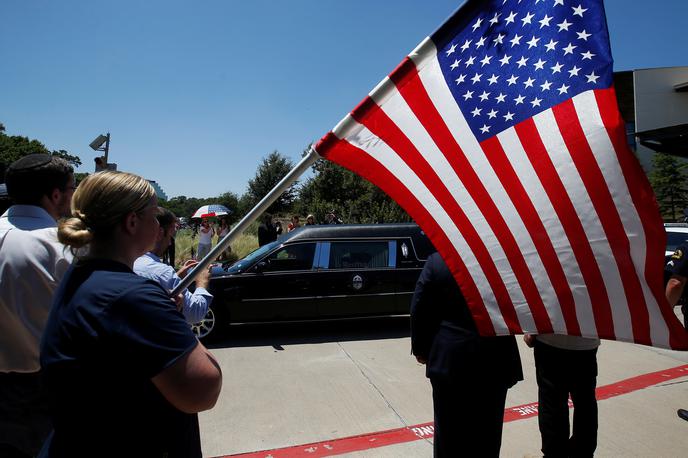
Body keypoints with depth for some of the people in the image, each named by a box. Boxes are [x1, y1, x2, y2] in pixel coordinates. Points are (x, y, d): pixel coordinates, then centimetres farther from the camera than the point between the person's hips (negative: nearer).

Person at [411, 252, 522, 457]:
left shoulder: (436, 262, -9)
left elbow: (419, 311, -4)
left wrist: (421, 350, 9)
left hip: (448, 360, 0)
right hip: (494, 360, 0)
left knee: (449, 430, 16)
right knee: (487, 432, 17)